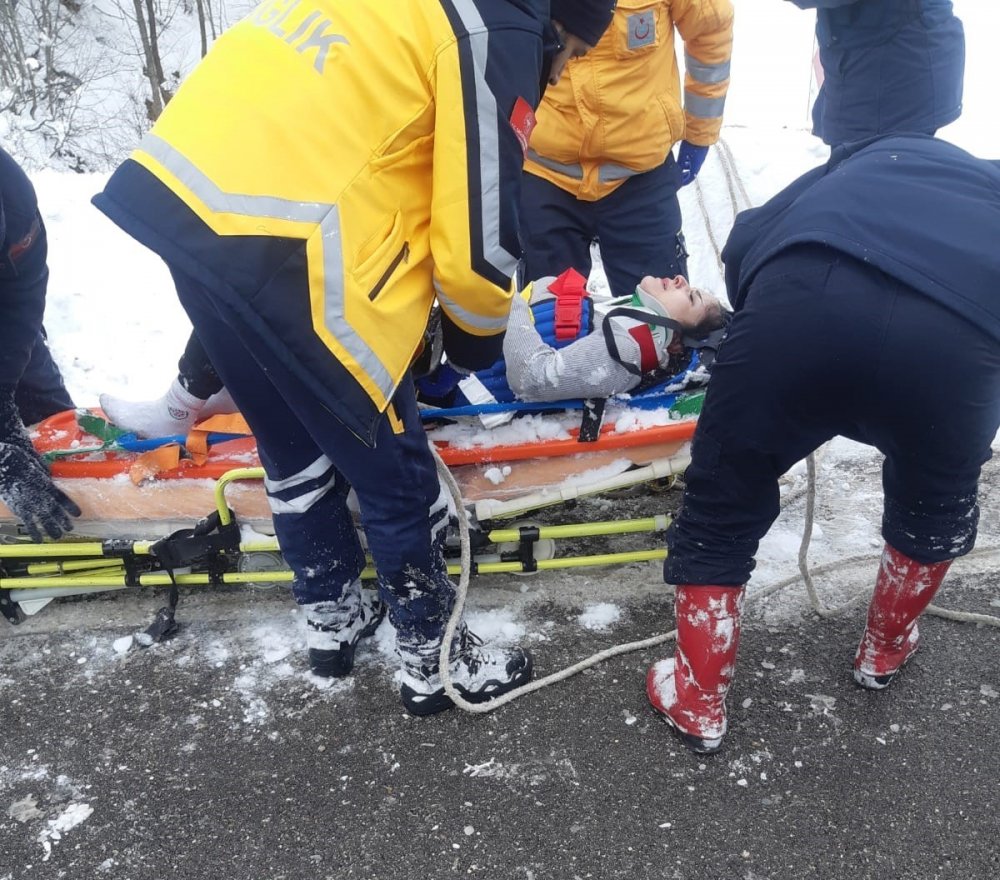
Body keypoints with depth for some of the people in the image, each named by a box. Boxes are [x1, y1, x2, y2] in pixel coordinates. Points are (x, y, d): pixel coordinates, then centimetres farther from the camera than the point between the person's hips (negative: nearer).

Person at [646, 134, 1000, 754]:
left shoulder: (874, 159, 40)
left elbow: (747, 241, 30)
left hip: (809, 297, 0)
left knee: (721, 506, 21)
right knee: (937, 504, 34)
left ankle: (699, 702, 34)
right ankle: (886, 649, 55)